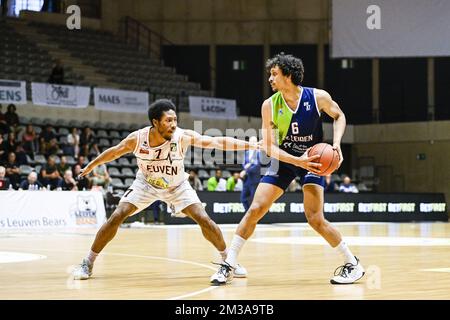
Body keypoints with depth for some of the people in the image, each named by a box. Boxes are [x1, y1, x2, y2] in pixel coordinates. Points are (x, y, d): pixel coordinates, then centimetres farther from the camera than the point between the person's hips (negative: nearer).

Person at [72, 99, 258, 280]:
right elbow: (115, 152, -7)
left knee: (204, 219, -13)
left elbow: (217, 142, -35)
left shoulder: (183, 136, -31)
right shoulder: (137, 138, -27)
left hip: (177, 186, 0)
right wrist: (91, 165, 7)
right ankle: (87, 263, 0)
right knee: (116, 217, -13)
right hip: (146, 184, 0)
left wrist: (251, 145, -42)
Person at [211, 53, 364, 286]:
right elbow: (269, 146, -14)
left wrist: (336, 142, -15)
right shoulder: (269, 105, -13)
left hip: (313, 159, -2)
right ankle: (228, 265, 1)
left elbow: (339, 116, 2)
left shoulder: (318, 97, -17)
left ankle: (352, 263, 2)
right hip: (284, 160, 3)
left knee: (315, 219, -15)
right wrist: (298, 161, -27)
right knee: (255, 209, -7)